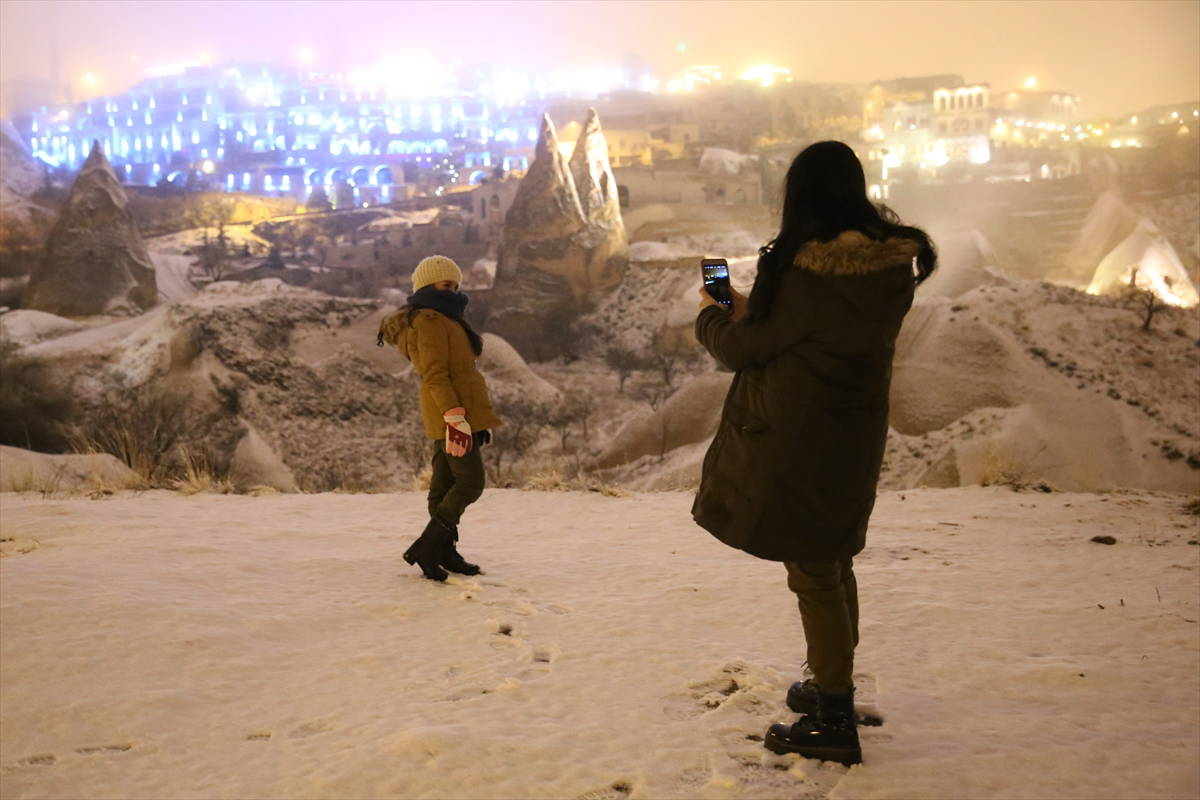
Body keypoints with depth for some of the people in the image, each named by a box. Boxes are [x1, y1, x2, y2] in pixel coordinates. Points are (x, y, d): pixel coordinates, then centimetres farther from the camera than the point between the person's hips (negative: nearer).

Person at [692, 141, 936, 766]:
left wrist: (710, 315, 9)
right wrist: (751, 309, 15)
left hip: (796, 445, -8)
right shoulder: (893, 265, -1)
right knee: (834, 565, 21)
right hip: (853, 439, 8)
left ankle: (834, 723, 14)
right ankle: (833, 689, 38)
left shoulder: (805, 273, -24)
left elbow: (740, 348, -12)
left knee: (813, 576, 3)